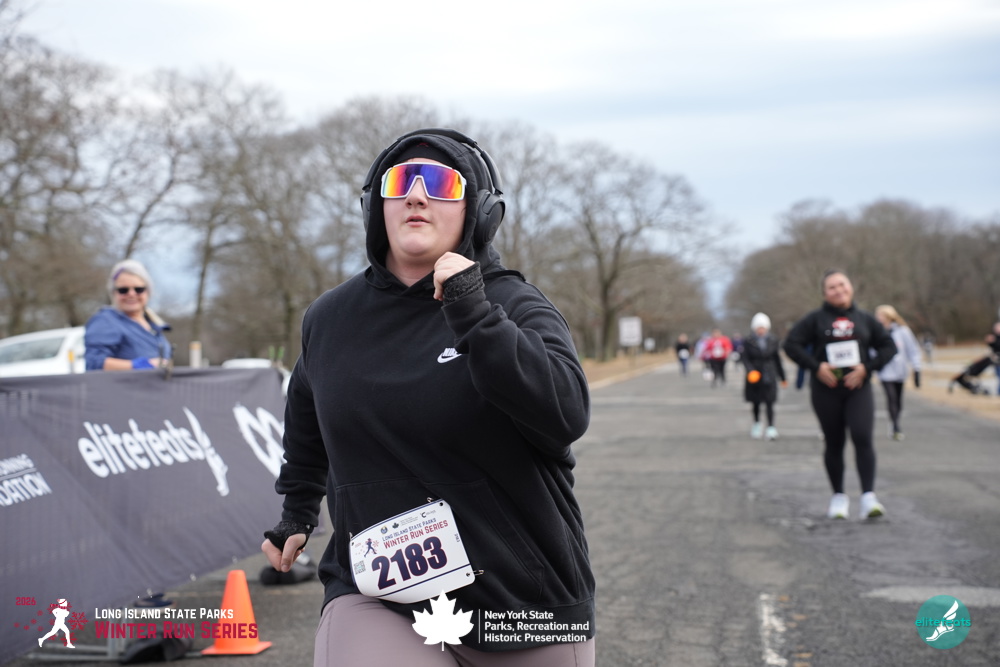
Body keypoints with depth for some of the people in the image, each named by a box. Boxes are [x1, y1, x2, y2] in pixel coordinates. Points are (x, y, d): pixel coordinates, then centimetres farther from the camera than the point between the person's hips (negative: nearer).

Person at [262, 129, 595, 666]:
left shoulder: (513, 306, -5)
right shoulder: (328, 320, 6)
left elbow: (567, 414, -22)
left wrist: (473, 316, -25)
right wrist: (297, 512, 32)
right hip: (376, 600, 1)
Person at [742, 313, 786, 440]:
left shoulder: (773, 340, 2)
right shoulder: (748, 341, -4)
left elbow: (777, 359, 8)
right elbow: (745, 358, -8)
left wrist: (782, 377, 12)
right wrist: (750, 370, -26)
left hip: (769, 376, 0)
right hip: (755, 376, 0)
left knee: (769, 403, -8)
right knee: (755, 402, 11)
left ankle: (771, 428, -7)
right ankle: (756, 424, 32)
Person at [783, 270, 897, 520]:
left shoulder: (865, 319, 8)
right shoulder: (816, 319, 2)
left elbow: (888, 346, 10)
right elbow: (791, 344, -1)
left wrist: (867, 368, -5)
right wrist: (816, 367, -12)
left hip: (858, 389, 1)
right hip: (826, 390, 0)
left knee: (863, 438, -16)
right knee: (834, 443, 7)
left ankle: (868, 496, -17)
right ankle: (838, 496, 22)